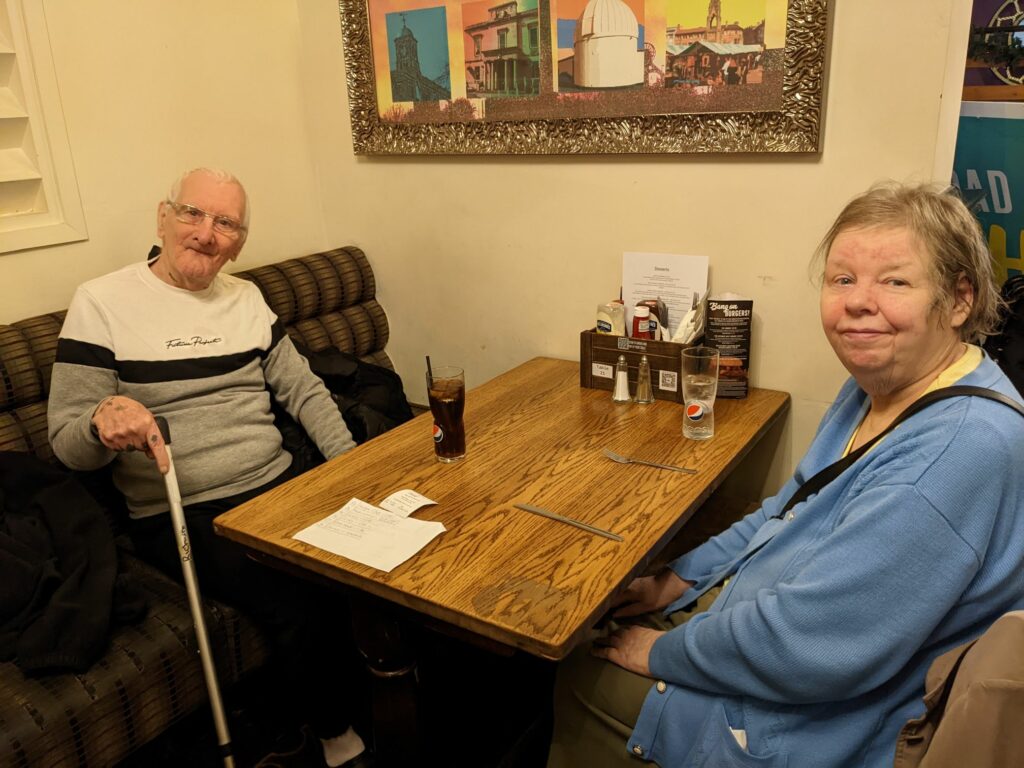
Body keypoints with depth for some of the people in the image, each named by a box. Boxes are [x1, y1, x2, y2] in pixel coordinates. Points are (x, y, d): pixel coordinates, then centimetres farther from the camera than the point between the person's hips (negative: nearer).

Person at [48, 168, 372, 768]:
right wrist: (102, 421, -27)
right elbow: (67, 442, -3)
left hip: (280, 485, 5)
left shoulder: (247, 297, 13)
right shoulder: (101, 303, -2)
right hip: (179, 516, -4)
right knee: (304, 605, -27)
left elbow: (303, 390, 13)